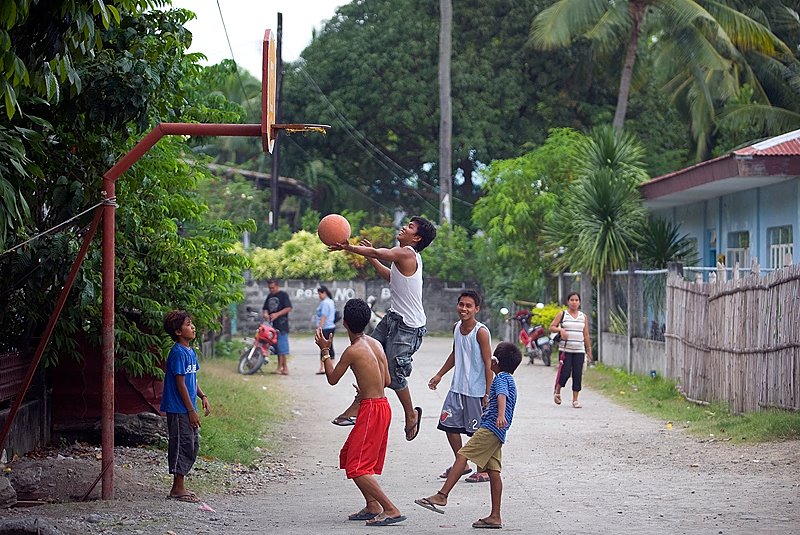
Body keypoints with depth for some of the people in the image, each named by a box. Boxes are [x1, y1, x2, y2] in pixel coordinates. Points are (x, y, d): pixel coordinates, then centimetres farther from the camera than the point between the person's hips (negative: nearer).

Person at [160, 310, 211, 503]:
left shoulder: (191, 352, 12)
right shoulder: (178, 353, -17)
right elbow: (180, 384, -19)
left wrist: (203, 396, 8)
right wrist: (191, 410, -18)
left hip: (188, 409, 10)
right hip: (179, 409, -9)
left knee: (193, 446, 13)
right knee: (182, 446, -4)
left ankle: (180, 486, 20)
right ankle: (177, 488, 4)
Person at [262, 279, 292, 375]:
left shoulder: (283, 295, -3)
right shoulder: (269, 296, 19)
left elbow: (289, 308, -11)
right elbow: (265, 308, 21)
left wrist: (277, 314, -19)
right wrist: (265, 313, -3)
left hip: (281, 324, -7)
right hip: (272, 324, 7)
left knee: (282, 347, -9)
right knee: (277, 347, 8)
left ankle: (284, 367, -7)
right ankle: (280, 367, 12)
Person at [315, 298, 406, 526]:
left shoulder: (353, 351, -15)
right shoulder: (376, 344, 7)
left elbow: (332, 379, -1)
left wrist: (325, 351, 11)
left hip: (371, 409, -9)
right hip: (382, 407, 9)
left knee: (357, 467, -7)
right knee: (348, 455, 22)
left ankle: (391, 510, -13)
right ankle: (372, 506, 24)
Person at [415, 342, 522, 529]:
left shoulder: (501, 377, -5)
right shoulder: (510, 380, 26)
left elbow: (502, 396, -26)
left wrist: (500, 415, -43)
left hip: (490, 429, -10)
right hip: (497, 434, 10)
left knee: (462, 456, -16)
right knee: (493, 471, 6)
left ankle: (442, 495, -25)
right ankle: (495, 516, 4)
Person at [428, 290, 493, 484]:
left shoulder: (481, 332, -15)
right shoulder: (456, 327, 6)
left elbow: (488, 364, -14)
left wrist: (488, 393, -17)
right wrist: (439, 375, 24)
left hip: (476, 390, -7)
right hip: (457, 387, 8)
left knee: (477, 431, -1)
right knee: (449, 425, 10)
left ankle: (483, 471, 12)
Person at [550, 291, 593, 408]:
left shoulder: (583, 317, 11)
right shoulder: (562, 315, 4)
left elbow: (586, 335, 13)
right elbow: (551, 327, 3)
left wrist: (589, 350, 10)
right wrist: (560, 329, -17)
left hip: (579, 351, 3)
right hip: (565, 349, -3)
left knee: (577, 375, -1)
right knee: (565, 373, -10)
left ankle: (575, 400, 5)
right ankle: (557, 392, 15)